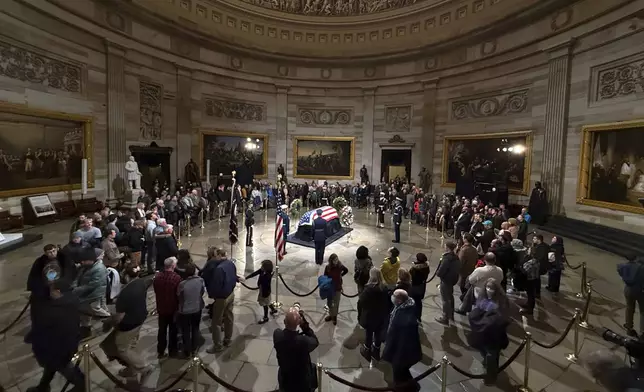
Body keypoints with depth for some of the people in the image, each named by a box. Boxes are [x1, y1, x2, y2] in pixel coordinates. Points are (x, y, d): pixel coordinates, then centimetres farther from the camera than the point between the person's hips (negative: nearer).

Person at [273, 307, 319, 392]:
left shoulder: (277, 334, -24)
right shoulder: (303, 341, -37)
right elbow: (315, 342, -15)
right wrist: (304, 324, -22)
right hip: (302, 382, -3)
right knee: (313, 367, 26)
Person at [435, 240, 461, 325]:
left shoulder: (447, 259, -28)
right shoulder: (456, 257, -1)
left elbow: (440, 272, -27)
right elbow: (458, 269, 10)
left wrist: (437, 273, -5)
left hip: (446, 281, -9)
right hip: (453, 279, 9)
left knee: (445, 300, 4)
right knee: (450, 297, 25)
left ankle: (445, 318, 16)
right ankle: (451, 315, 42)